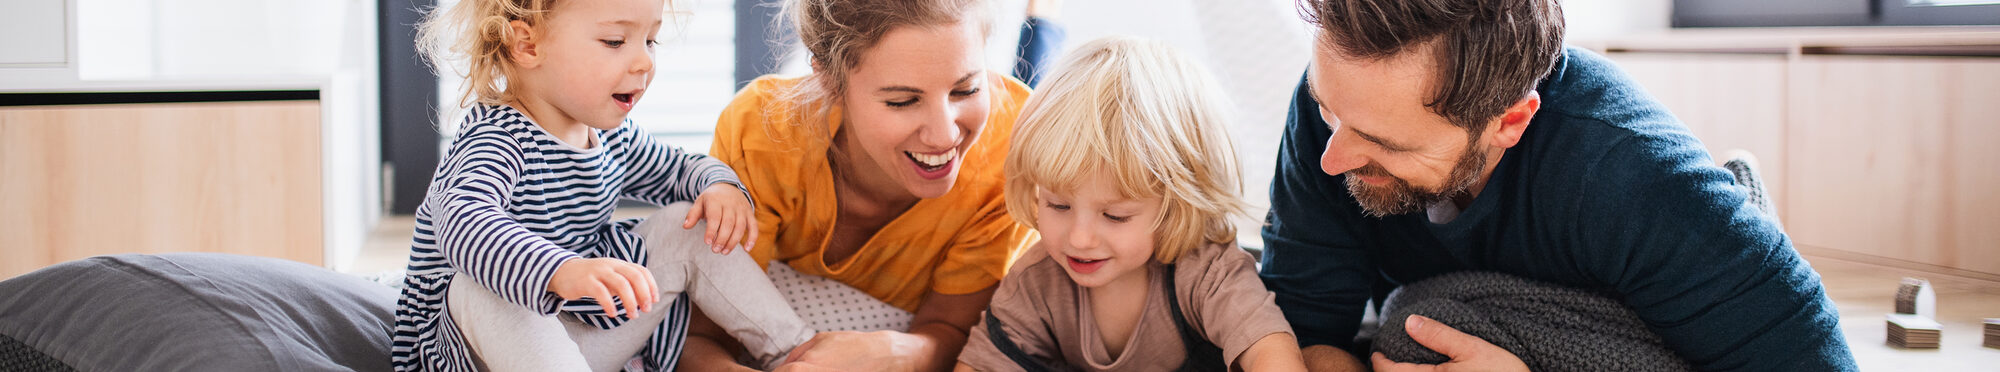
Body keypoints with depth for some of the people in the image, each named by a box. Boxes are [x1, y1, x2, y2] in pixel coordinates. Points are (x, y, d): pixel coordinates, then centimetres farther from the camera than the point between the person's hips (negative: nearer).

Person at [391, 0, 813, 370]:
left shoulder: (612, 136, 2)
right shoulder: (499, 140, -25)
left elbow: (680, 169, 22)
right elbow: (463, 222, -47)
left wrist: (722, 186, -3)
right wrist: (561, 271, -65)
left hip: (587, 335, 7)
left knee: (686, 225, 3)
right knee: (483, 290, -38)